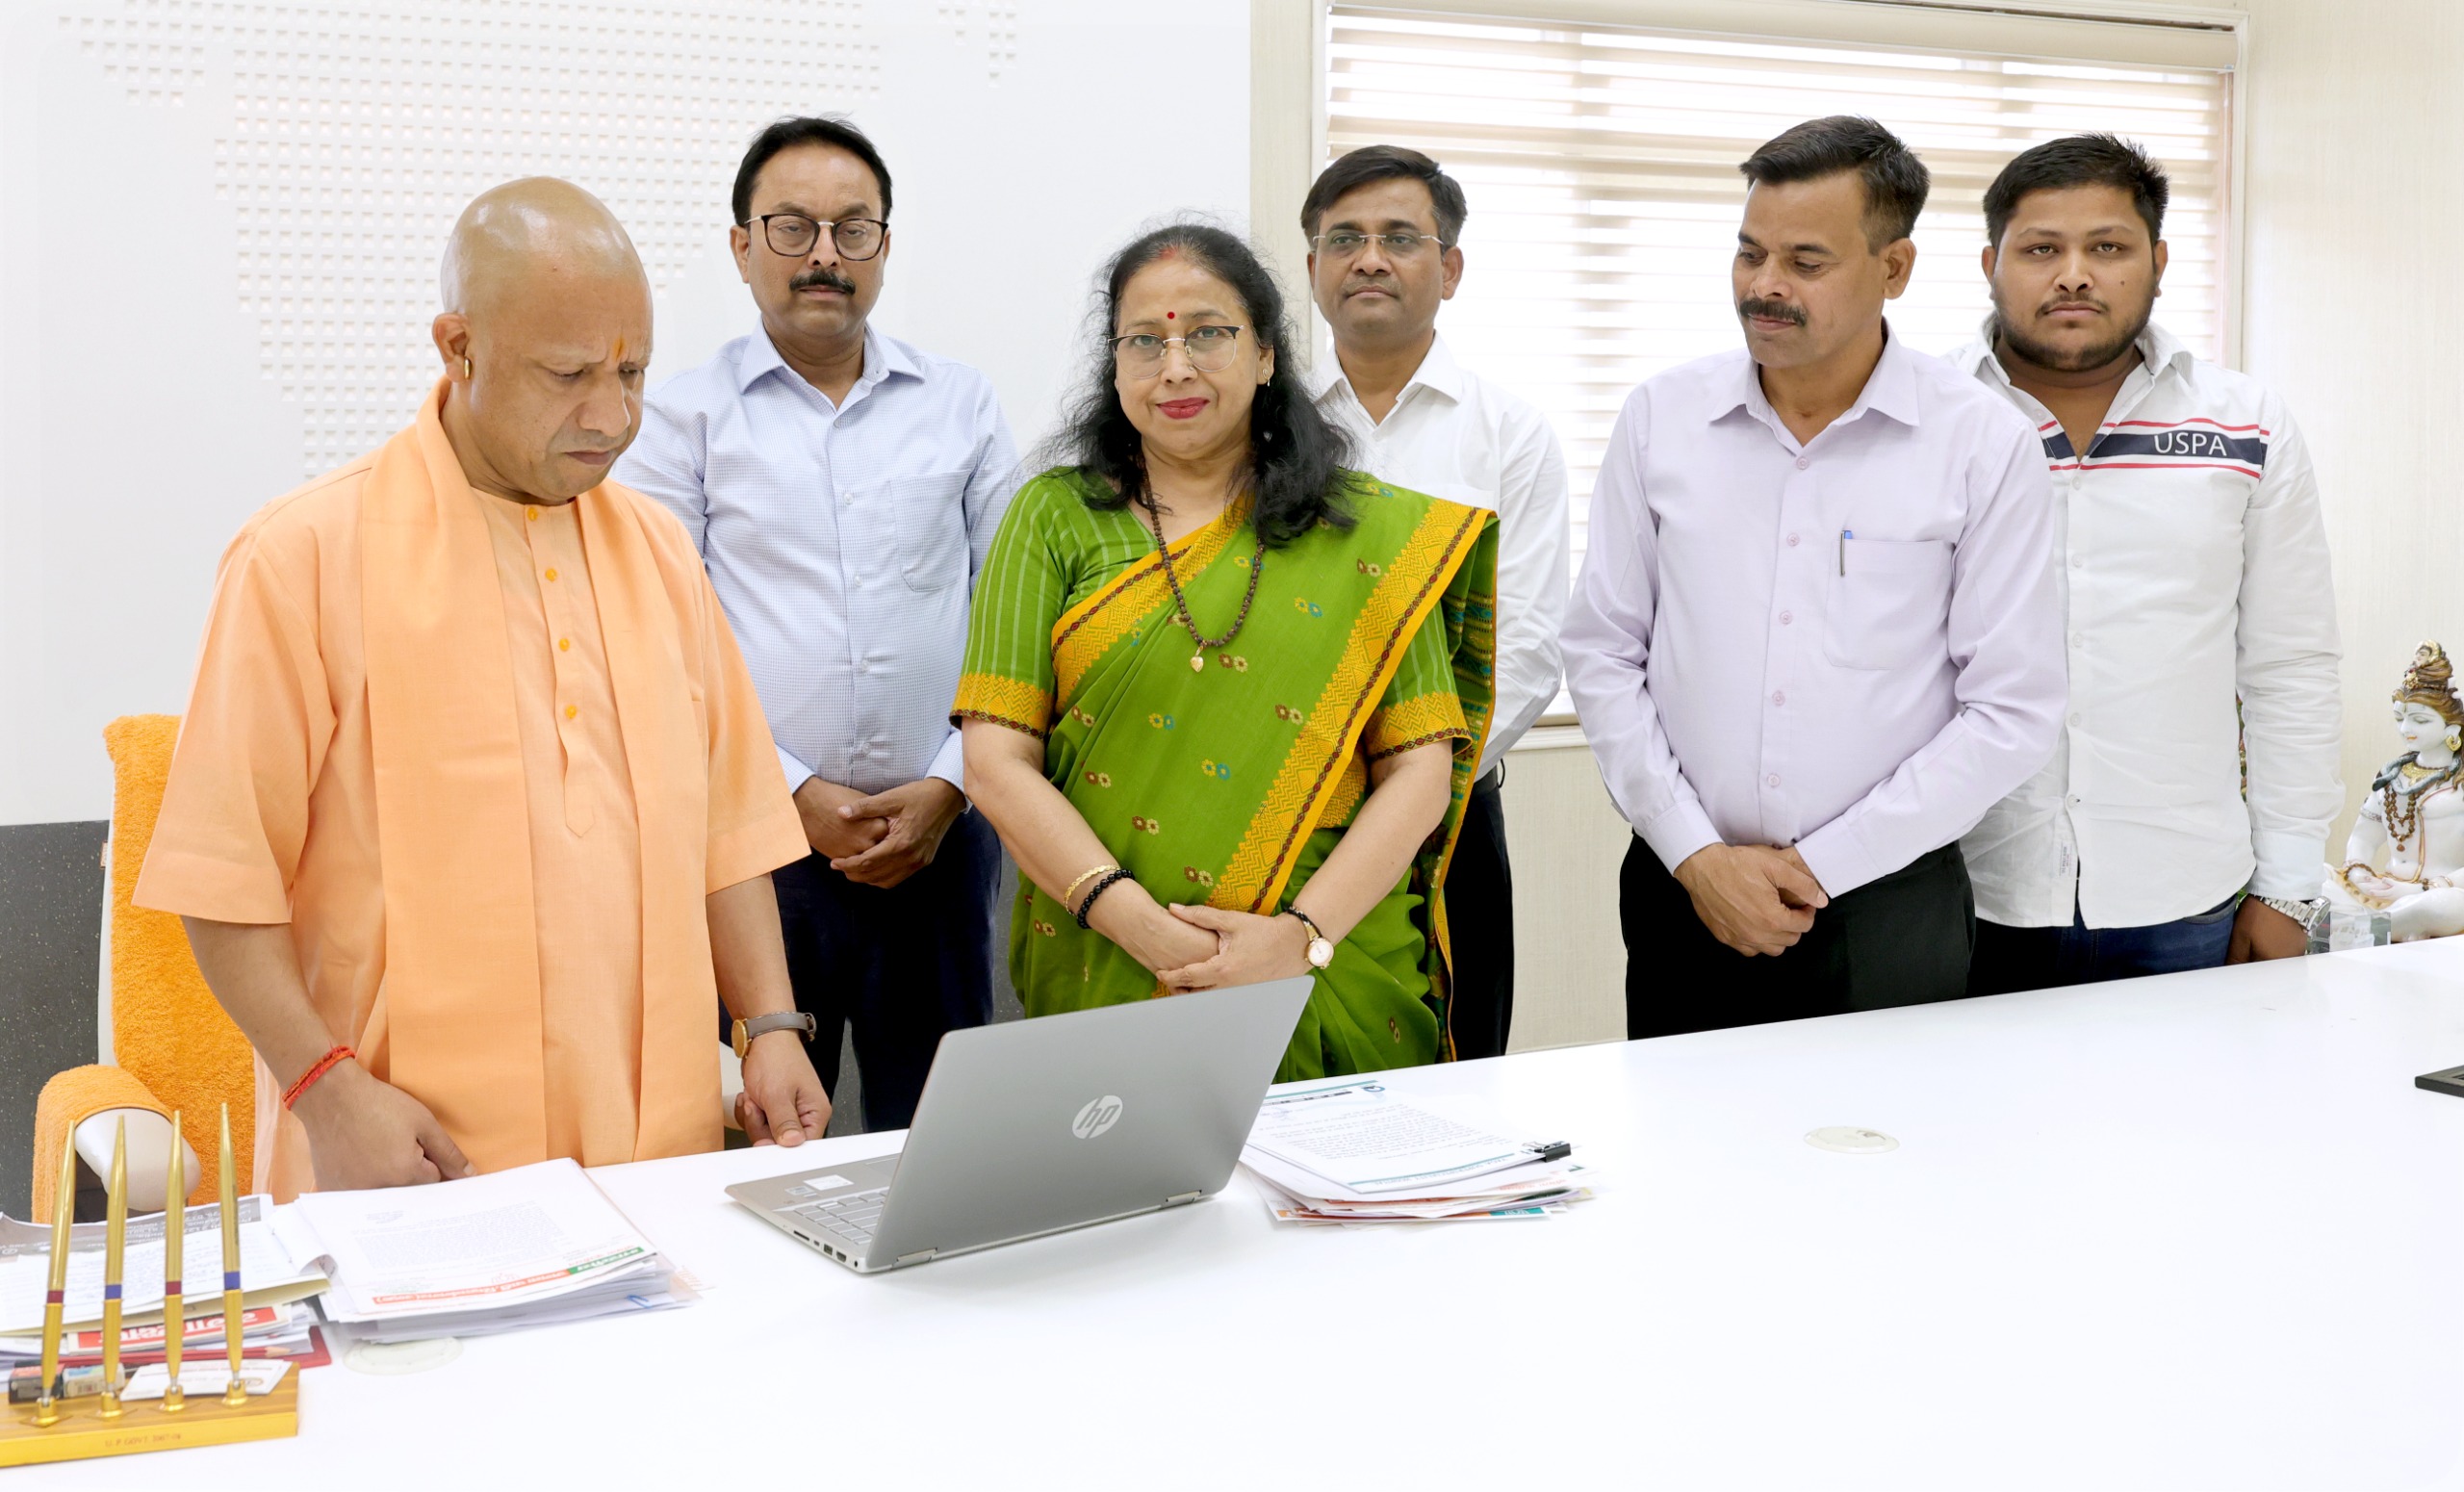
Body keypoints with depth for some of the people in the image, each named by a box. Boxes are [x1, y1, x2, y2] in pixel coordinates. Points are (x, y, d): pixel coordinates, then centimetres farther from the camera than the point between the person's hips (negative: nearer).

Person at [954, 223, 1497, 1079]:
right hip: (1102, 982, 0)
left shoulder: (1373, 532, 5)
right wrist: (1132, 918, -15)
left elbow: (1420, 767, 0)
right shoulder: (1055, 518, 5)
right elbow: (996, 760, -3)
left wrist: (1303, 932, -14)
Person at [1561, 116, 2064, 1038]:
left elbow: (2013, 711, -5)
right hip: (1685, 893, 2)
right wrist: (1696, 855, -6)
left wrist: (1822, 865, -9)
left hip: (1887, 906, -1)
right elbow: (1602, 654, 4)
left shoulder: (1986, 444, -4)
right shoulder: (1661, 417, 2)